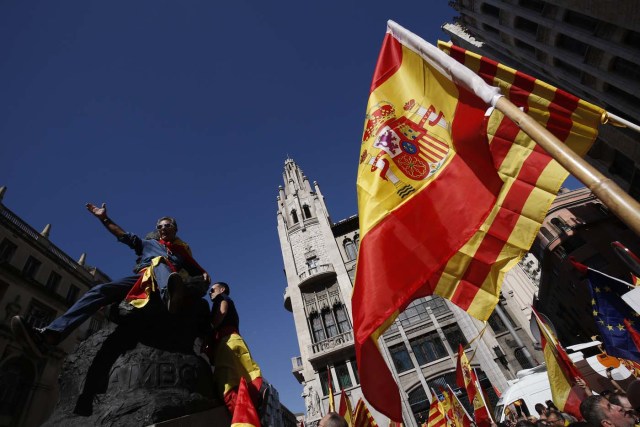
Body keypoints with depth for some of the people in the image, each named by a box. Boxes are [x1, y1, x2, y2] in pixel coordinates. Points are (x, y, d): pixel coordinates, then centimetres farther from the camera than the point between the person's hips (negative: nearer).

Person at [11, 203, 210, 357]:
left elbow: (196, 269, 22)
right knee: (100, 290, -18)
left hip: (164, 280, -4)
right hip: (139, 278, 4)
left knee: (159, 261, -38)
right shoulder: (148, 243, 37)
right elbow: (124, 235, 30)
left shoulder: (183, 250, 29)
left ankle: (171, 293, -74)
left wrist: (205, 275, -1)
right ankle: (49, 335, -32)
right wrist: (104, 218, 25)